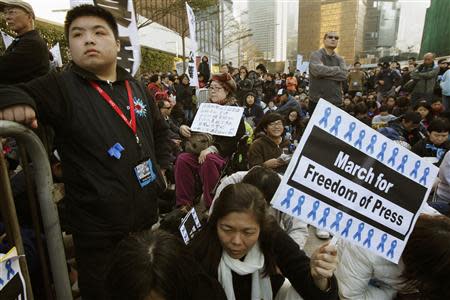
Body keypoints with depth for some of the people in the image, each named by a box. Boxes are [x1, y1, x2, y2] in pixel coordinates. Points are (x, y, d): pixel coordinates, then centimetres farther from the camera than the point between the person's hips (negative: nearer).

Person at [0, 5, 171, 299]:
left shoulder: (136, 87, 5)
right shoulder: (60, 86, -10)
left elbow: (159, 129, 17)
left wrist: (161, 166, 9)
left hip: (147, 214, 5)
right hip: (97, 228, -4)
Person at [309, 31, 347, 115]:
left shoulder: (339, 59, 15)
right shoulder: (316, 55, 1)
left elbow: (344, 75, -4)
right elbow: (318, 70, -19)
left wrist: (325, 72, -10)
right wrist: (337, 69, -5)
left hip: (335, 102, 4)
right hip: (317, 101, -4)